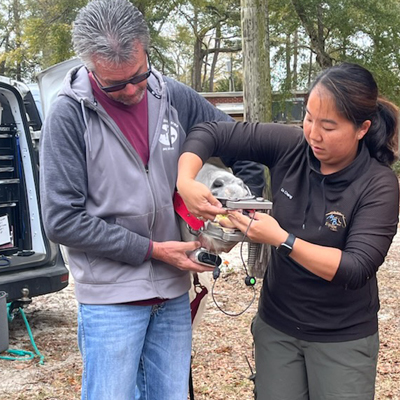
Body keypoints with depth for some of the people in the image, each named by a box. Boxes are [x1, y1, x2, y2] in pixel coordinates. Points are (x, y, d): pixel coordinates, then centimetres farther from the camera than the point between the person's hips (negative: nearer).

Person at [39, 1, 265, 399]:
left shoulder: (175, 98, 0)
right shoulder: (70, 115, -11)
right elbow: (63, 220, -13)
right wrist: (151, 250, -14)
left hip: (173, 291, 4)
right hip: (110, 297, -4)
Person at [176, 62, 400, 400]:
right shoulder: (289, 147, -10)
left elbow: (356, 269, -25)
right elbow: (210, 134, -5)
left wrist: (281, 239, -27)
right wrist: (186, 181, -22)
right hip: (277, 325, 3)